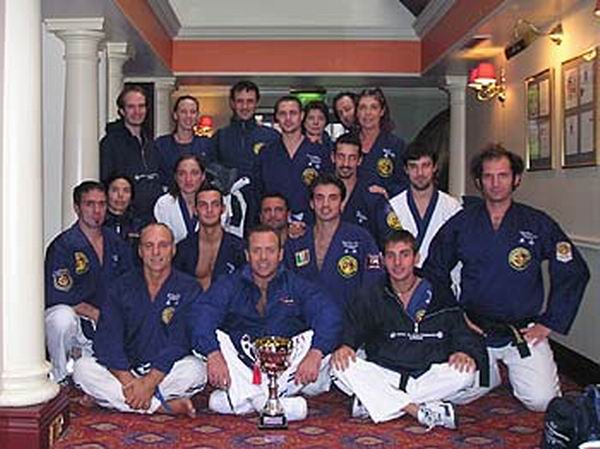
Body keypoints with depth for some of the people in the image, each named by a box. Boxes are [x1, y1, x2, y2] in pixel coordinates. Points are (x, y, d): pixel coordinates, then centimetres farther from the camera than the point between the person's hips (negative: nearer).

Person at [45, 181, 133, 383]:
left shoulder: (117, 244, 9)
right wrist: (97, 315, -16)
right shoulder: (63, 246, -8)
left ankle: (81, 357, 16)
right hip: (76, 328, -5)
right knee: (62, 317, -38)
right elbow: (59, 298, -15)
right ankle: (60, 374, -11)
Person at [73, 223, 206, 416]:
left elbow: (179, 342, -12)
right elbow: (107, 339, -5)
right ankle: (167, 406, -26)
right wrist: (128, 380, -20)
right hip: (124, 370, 3)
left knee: (195, 370, -32)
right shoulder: (122, 287, 6)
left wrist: (149, 382, -23)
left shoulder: (188, 288, -1)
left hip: (167, 372, -3)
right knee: (83, 367, -23)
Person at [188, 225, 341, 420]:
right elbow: (201, 316, -10)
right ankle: (271, 401, -28)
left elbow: (329, 314, -9)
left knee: (321, 343, -23)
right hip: (239, 367, 0)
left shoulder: (296, 286, 8)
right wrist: (213, 354, -30)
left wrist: (314, 354, -27)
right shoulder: (229, 285, 7)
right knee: (211, 339, -22)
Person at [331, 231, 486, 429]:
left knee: (464, 372, -28)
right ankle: (420, 411, -27)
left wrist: (466, 353, -18)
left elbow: (464, 335, 6)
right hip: (382, 378, 0)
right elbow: (350, 329, 3)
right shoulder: (370, 298, 10)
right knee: (342, 367, -25)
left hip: (428, 377, 0)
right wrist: (344, 346, -21)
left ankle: (370, 402, -25)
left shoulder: (441, 297, 8)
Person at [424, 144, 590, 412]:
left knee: (541, 400, -14)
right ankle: (491, 372, 21)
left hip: (524, 331, -1)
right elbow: (435, 272, 10)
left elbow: (573, 274, 3)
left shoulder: (538, 224, -1)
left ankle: (515, 370, 21)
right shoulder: (461, 224, 2)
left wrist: (548, 324, -1)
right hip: (473, 329, 1)